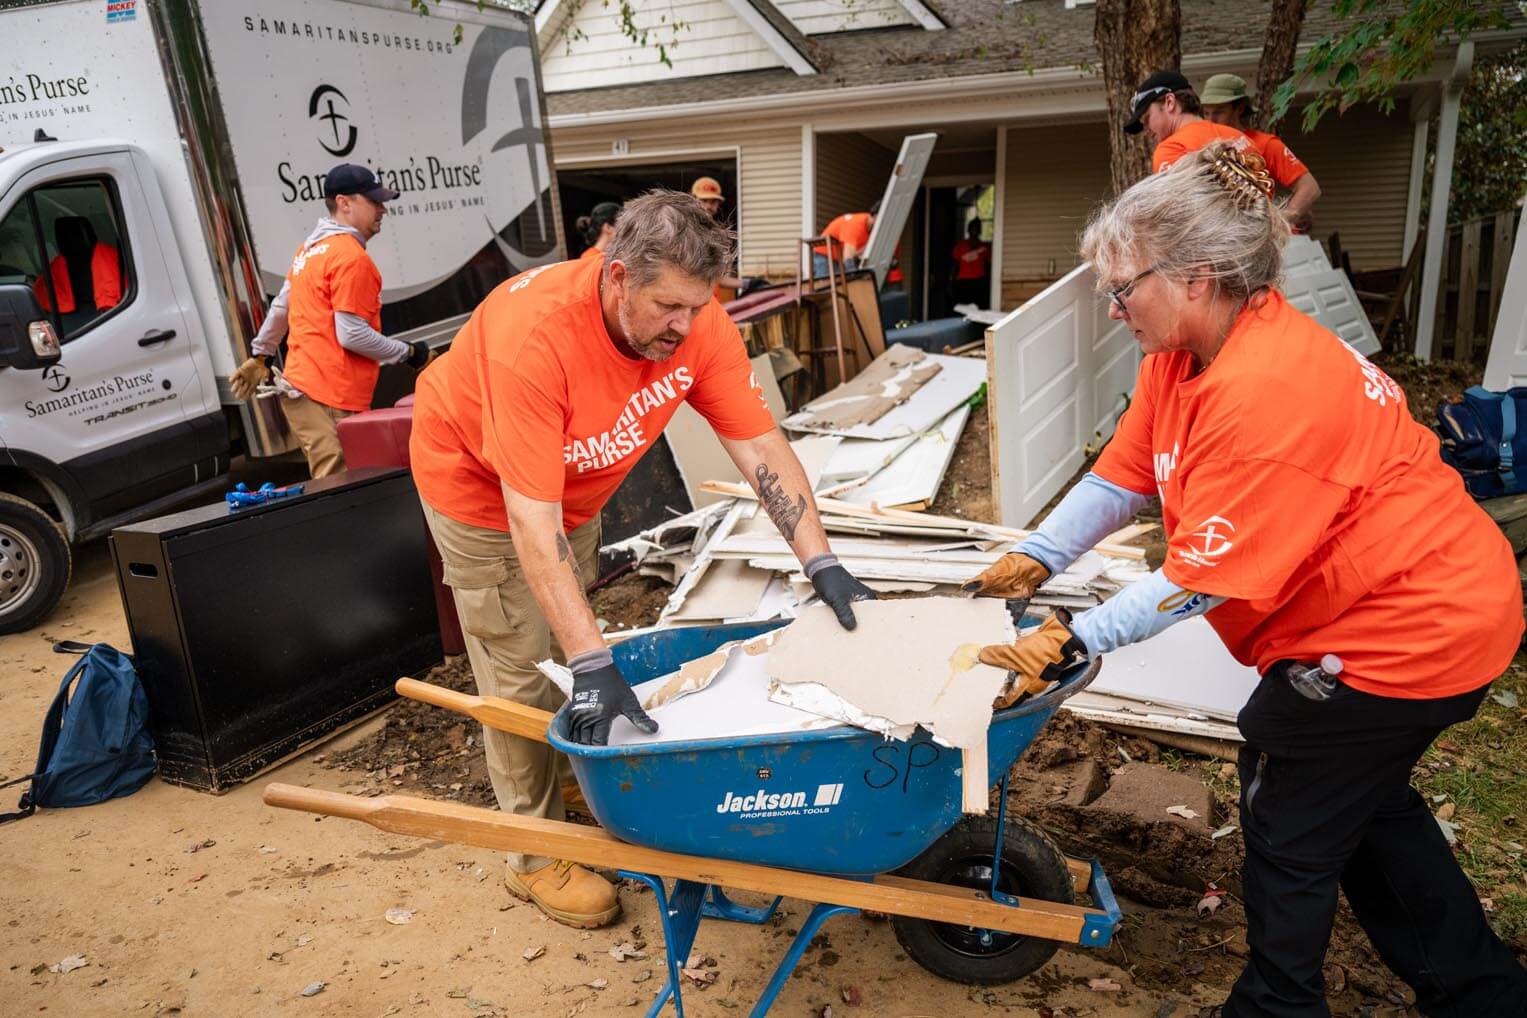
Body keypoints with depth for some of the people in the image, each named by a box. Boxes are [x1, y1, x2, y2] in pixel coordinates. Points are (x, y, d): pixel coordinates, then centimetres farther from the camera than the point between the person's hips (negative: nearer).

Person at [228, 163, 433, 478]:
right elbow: (352, 335, -16)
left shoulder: (311, 247, 17)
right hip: (329, 401, -10)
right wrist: (409, 353, -6)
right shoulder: (351, 257, -12)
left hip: (301, 388, 10)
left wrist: (259, 356, 33)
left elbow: (280, 307, 24)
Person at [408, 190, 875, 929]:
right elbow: (531, 521, -42)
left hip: (576, 485, 6)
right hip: (478, 480, -5)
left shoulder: (697, 324, -25)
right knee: (525, 672, 0)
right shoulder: (536, 335, -41)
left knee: (573, 638, 15)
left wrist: (821, 563, -28)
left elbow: (760, 446, -19)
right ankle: (535, 856, 17)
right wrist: (592, 664, -45)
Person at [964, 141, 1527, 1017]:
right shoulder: (1184, 354, -3)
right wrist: (1035, 560, -9)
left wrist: (1076, 640, -26)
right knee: (1362, 799, 26)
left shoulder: (1266, 391, -32)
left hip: (1405, 629, -10)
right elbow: (1125, 475, -1)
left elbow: (1206, 576, -30)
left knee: (1286, 822, 6)